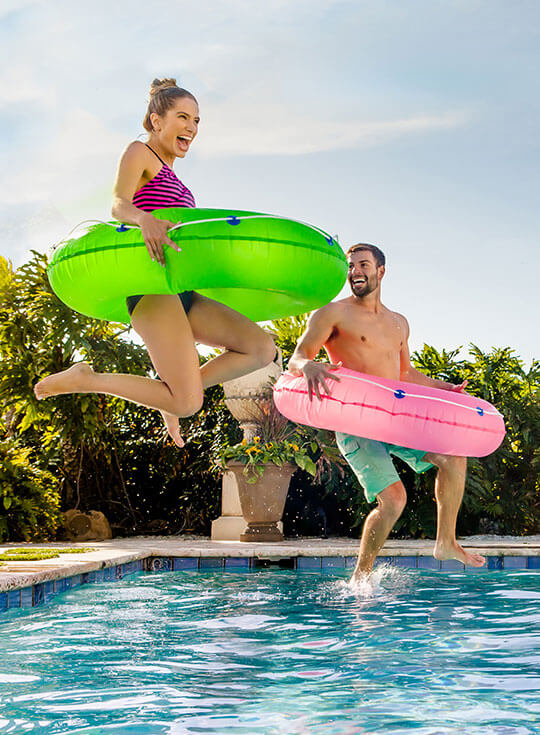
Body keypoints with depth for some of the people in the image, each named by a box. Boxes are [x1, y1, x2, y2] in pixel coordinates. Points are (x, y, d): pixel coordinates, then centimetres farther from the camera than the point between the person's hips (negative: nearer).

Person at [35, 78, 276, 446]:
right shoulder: (139, 153, 3)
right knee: (187, 403, -17)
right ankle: (84, 379, 1)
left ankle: (171, 392, 4)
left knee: (263, 349, -5)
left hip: (182, 289, 9)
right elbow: (119, 205, -16)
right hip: (151, 287, -9)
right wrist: (144, 219, -38)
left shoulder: (170, 174, 28)